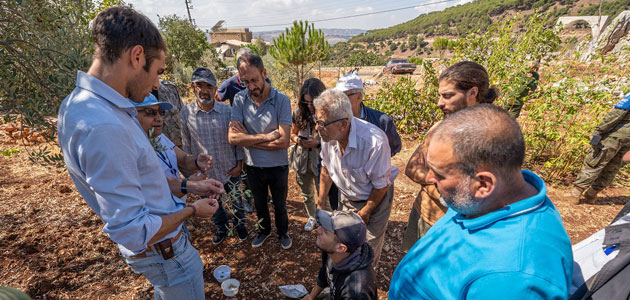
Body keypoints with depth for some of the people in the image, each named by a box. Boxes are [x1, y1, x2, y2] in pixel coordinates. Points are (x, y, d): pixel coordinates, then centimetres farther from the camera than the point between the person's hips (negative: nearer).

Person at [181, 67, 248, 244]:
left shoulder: (228, 111, -12)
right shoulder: (186, 113, -9)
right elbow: (186, 145, 0)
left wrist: (239, 163, -5)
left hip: (230, 171, -1)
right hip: (205, 173, 1)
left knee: (235, 202, 20)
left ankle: (240, 225, 48)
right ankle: (221, 228, 49)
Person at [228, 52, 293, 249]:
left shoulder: (281, 100, -19)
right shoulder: (240, 99, -11)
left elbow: (283, 141, -26)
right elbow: (233, 137, -20)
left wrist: (248, 139, -21)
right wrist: (266, 137, -24)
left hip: (278, 166, -2)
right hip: (253, 166, 3)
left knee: (280, 205, 20)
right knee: (259, 204, 25)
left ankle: (283, 232, 49)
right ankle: (264, 230, 53)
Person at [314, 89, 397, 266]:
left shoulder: (375, 142, -36)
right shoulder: (328, 135, -18)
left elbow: (381, 185, -22)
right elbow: (326, 169, -1)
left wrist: (364, 213, -9)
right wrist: (321, 203, 5)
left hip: (375, 200, -4)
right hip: (346, 198, 5)